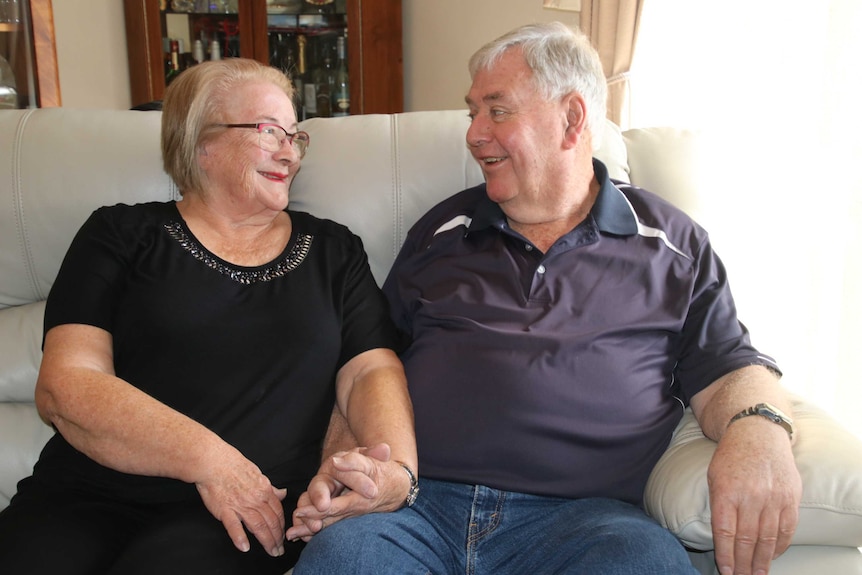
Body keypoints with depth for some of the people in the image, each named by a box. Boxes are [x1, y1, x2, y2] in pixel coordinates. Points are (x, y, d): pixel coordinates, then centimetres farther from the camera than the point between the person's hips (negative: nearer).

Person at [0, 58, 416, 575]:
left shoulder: (334, 252, 14)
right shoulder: (121, 237, 8)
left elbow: (372, 371, 4)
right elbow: (64, 385, -3)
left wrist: (397, 468, -18)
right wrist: (207, 457, -16)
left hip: (253, 509, 0)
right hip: (90, 499, 1)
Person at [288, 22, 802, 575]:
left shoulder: (671, 243, 12)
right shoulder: (441, 232, 18)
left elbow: (729, 369, 8)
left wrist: (759, 430, -16)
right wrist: (345, 464, -2)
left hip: (584, 512, 0)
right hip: (416, 503, 1)